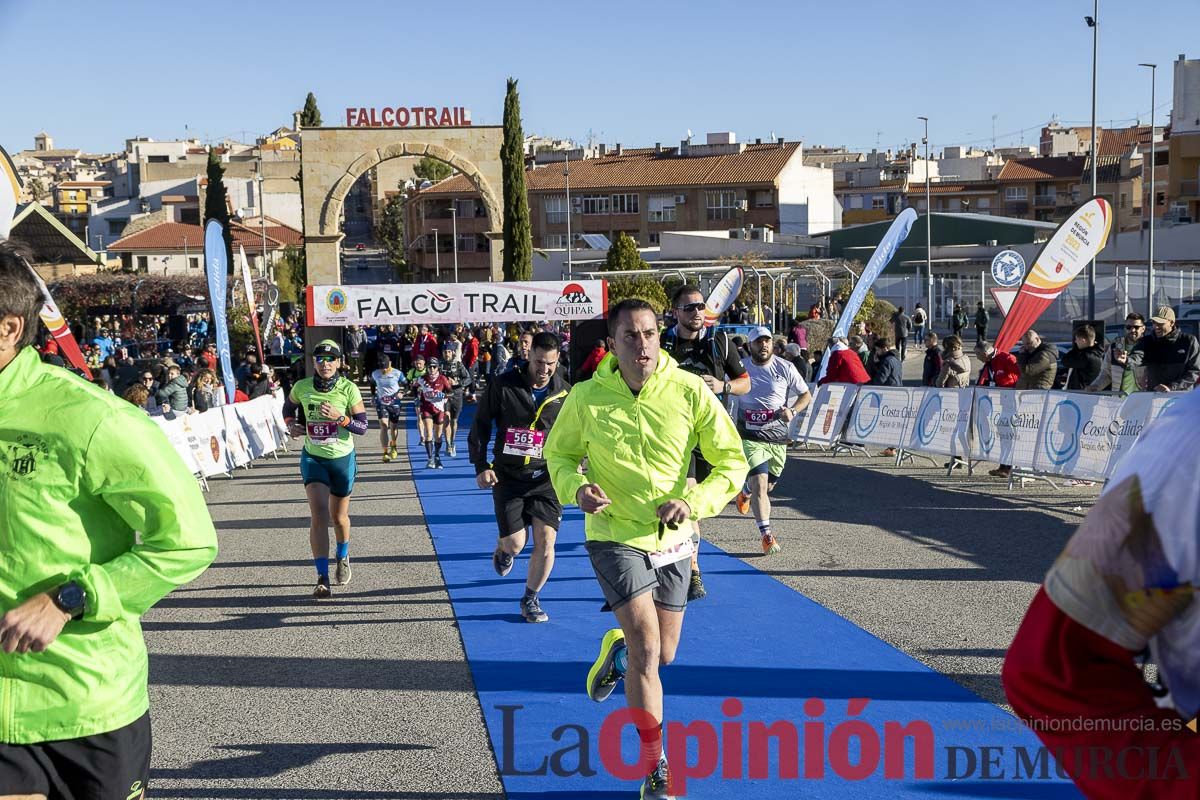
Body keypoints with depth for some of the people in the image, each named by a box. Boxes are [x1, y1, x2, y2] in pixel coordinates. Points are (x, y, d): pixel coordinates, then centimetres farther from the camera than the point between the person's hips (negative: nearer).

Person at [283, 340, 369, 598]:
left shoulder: (349, 389, -13)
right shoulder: (301, 388, -7)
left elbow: (362, 427, -11)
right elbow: (288, 406, 16)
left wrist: (339, 417, -26)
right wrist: (291, 424, -2)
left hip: (342, 459, 0)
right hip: (313, 458, 0)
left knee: (339, 517, 15)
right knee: (319, 514, -16)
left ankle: (343, 558, 47)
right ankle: (322, 578, -17)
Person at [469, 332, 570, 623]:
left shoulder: (565, 394, 1)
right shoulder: (503, 386, -5)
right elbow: (480, 426, 3)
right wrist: (481, 466, -3)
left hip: (546, 478, 1)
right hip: (508, 476, -1)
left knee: (545, 542, -7)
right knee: (515, 543, -5)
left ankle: (531, 598, 15)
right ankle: (503, 550, 35)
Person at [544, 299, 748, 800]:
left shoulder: (690, 392, -13)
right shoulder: (586, 398, -12)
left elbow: (732, 463, -6)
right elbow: (559, 454, 5)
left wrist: (694, 502, -23)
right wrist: (577, 489, -16)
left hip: (672, 539, 3)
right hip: (614, 536, -3)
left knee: (662, 655, 15)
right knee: (647, 647, -16)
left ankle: (617, 648, 52)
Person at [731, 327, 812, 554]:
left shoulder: (785, 368, -2)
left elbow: (806, 395, 6)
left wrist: (792, 411, -12)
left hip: (778, 436, 3)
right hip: (750, 436, -2)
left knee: (768, 485, 15)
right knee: (760, 483, -16)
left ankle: (745, 492, 51)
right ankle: (766, 535, -13)